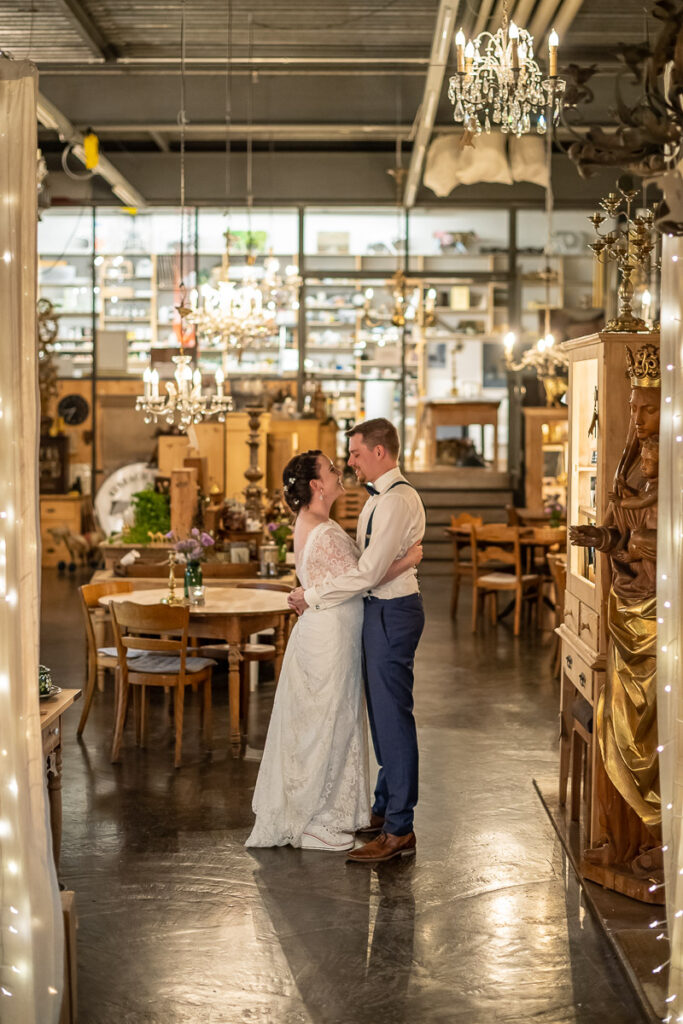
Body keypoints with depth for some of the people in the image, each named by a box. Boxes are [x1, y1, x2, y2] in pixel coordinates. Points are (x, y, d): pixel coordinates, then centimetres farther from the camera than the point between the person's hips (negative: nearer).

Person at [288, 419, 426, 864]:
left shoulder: (397, 501, -20)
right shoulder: (381, 497, 14)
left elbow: (370, 572, -24)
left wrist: (313, 596, -15)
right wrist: (318, 594, 8)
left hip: (392, 612, -11)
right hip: (381, 609, 11)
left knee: (393, 716, -6)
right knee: (383, 714, 18)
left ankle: (399, 830, 1)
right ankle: (385, 809, 30)